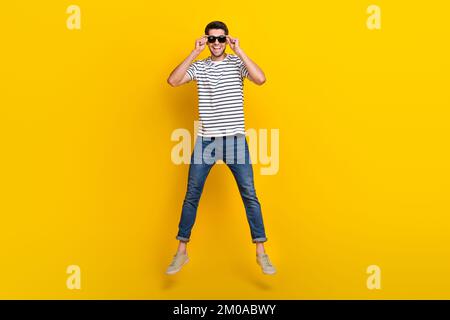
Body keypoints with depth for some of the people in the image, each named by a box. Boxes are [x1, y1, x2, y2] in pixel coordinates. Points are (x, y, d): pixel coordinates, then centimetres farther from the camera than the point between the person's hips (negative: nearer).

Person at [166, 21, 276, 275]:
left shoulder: (237, 63, 3)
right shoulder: (199, 66, 7)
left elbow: (261, 79, -15)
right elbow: (173, 81, -8)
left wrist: (239, 51, -14)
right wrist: (194, 53, -10)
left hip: (235, 139, -1)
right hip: (206, 139, 2)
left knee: (249, 195, -1)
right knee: (192, 195, 6)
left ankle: (261, 253, 10)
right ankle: (181, 252, 19)